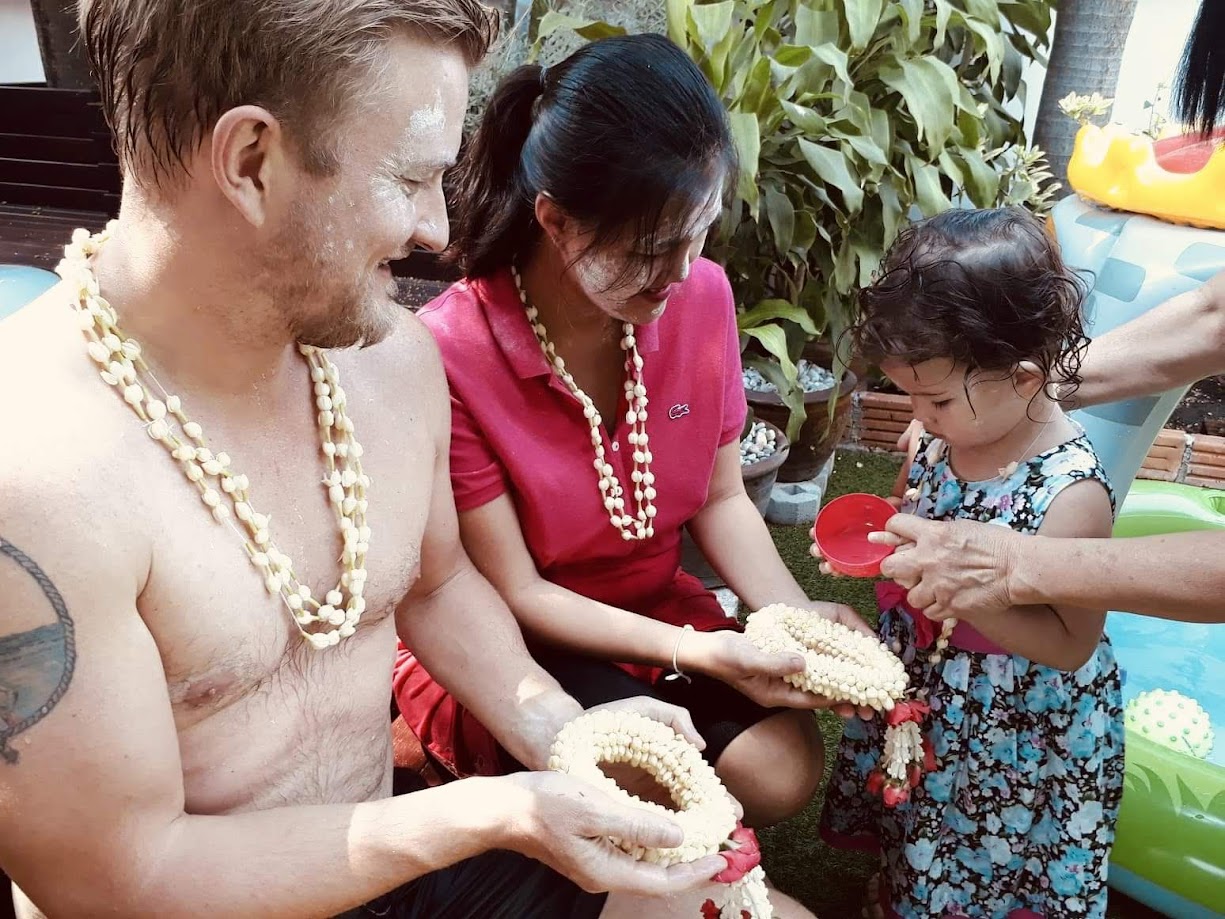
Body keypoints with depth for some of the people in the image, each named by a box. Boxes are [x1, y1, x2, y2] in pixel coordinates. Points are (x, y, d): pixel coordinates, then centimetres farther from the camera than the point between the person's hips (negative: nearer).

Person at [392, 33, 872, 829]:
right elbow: (513, 593, -19)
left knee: (784, 771, -13)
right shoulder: (451, 356, -28)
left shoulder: (703, 296, -11)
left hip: (658, 608, 5)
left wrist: (797, 618, -16)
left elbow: (720, 498, 0)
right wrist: (695, 653, -26)